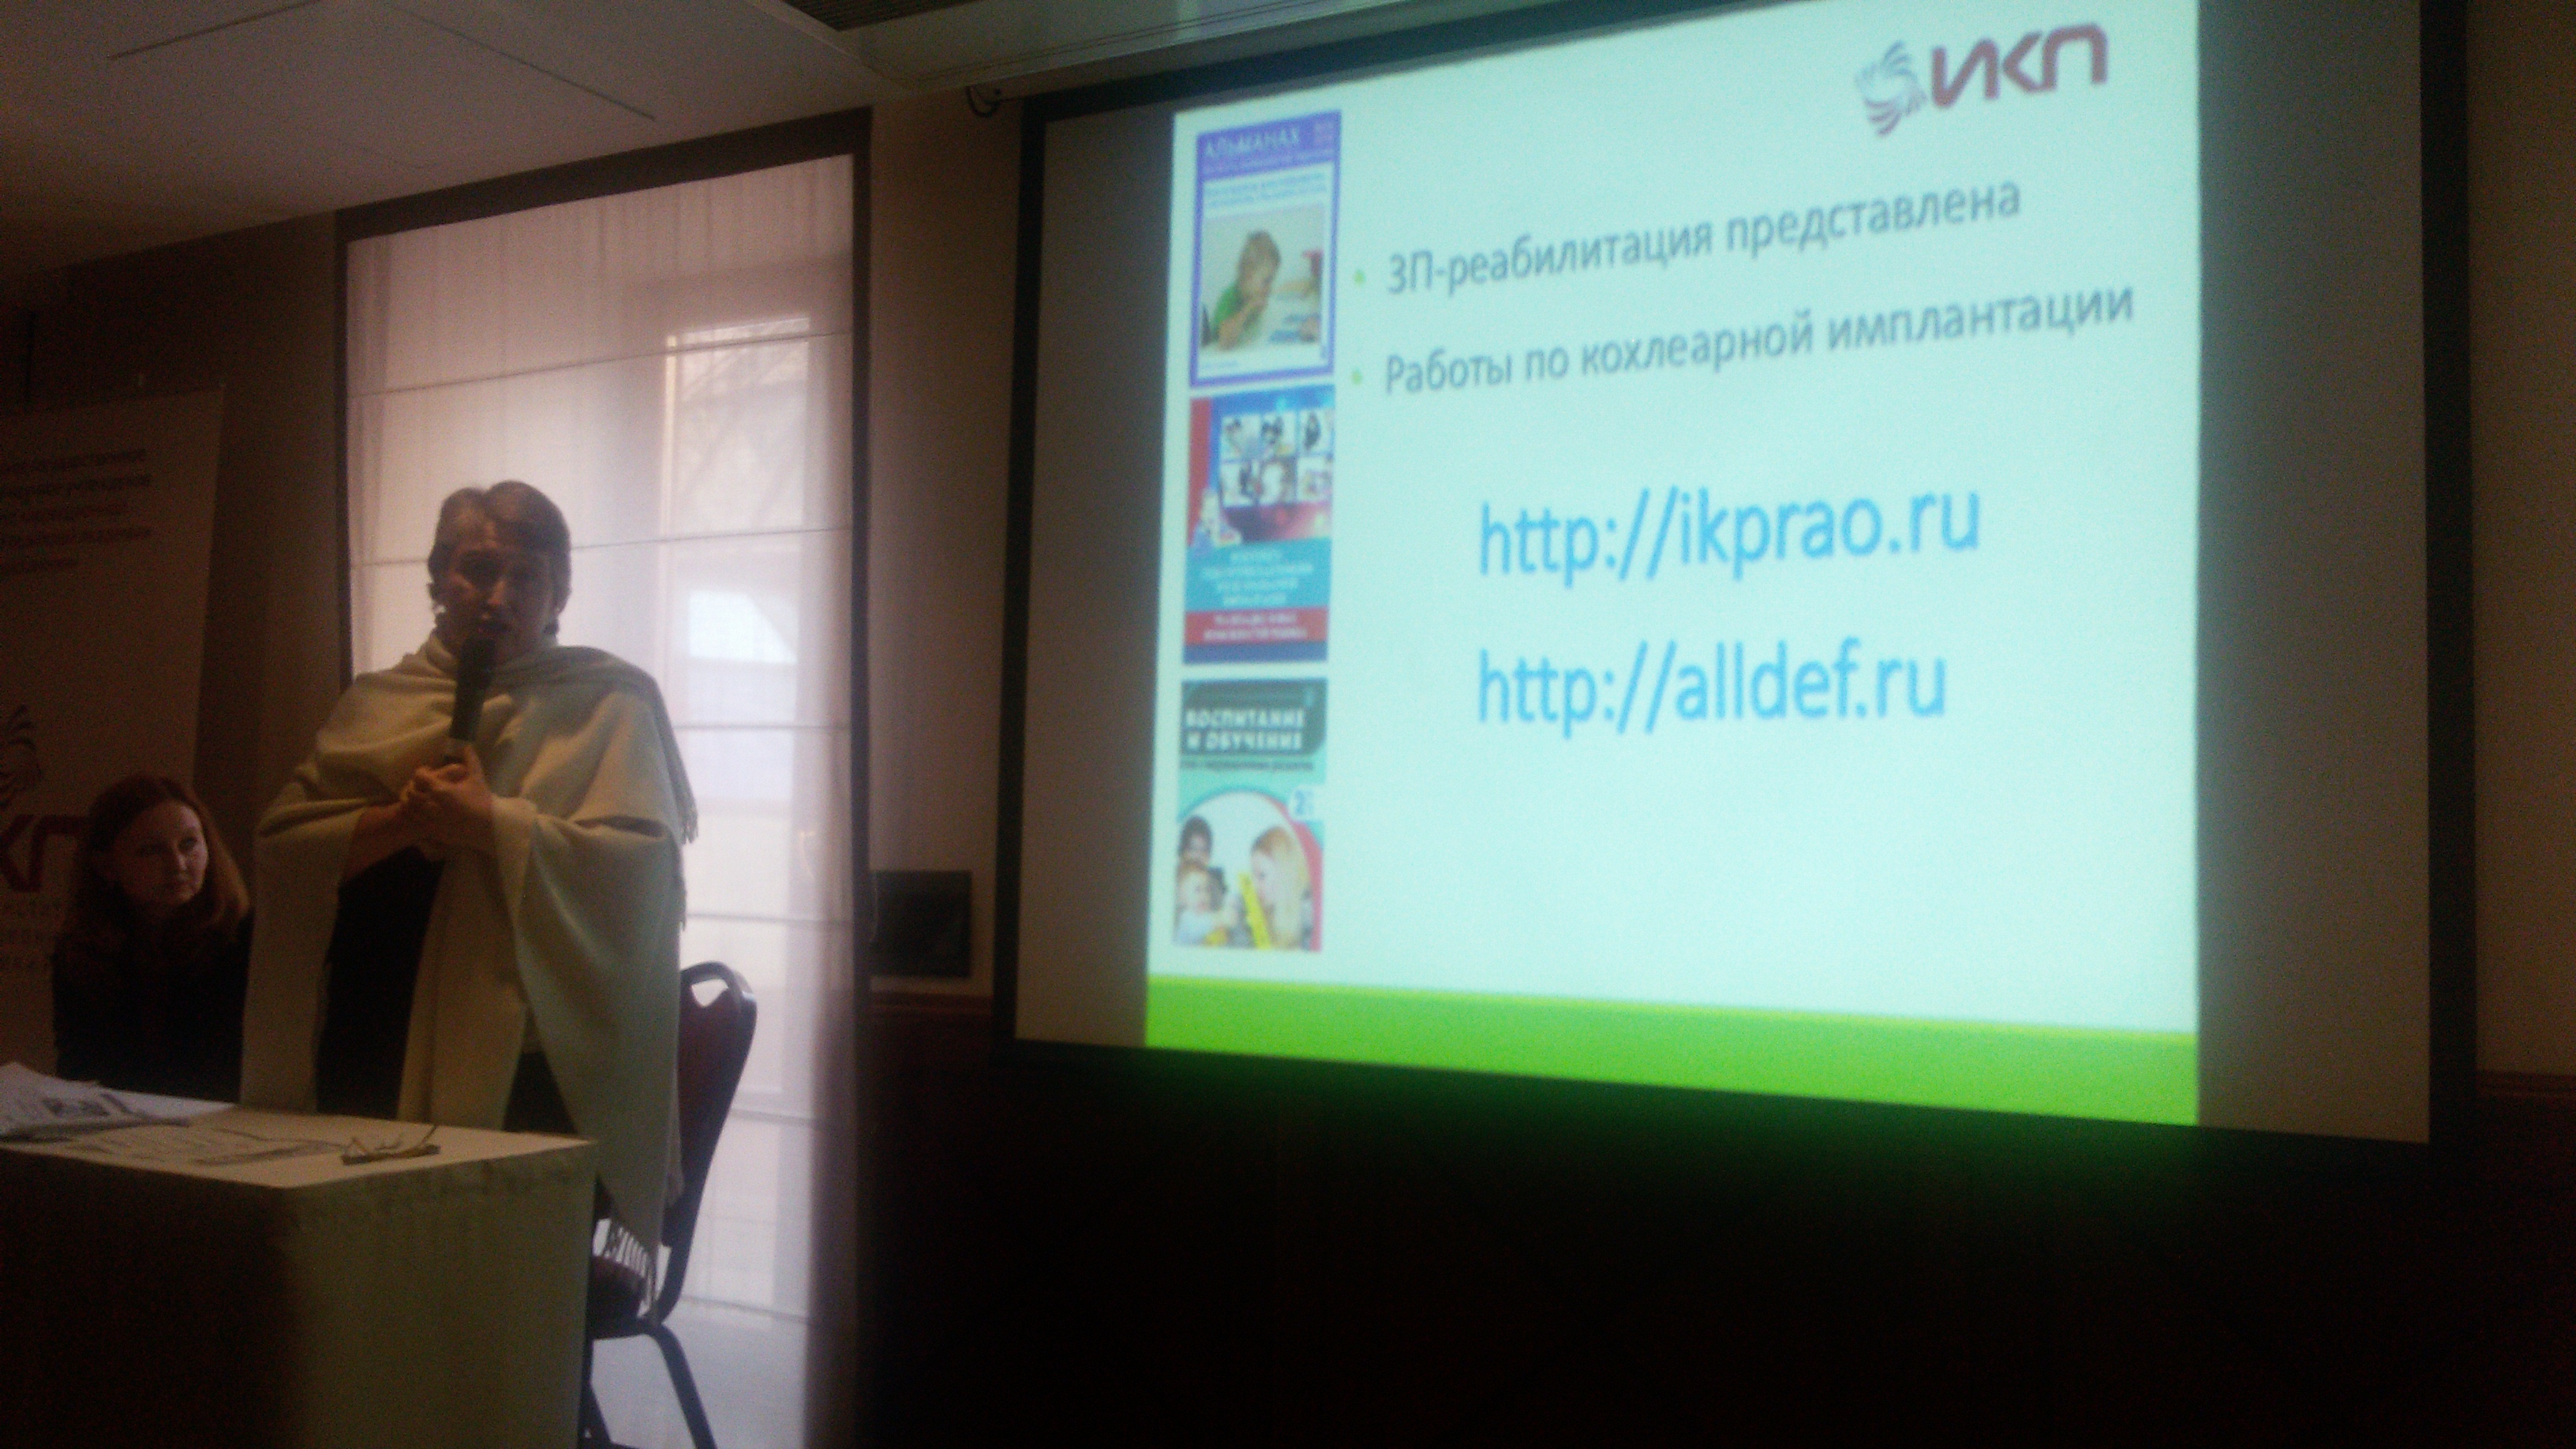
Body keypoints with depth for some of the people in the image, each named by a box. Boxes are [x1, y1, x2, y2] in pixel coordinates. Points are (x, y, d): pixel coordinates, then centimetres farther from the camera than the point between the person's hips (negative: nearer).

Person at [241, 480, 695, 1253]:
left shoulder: (605, 705, 4)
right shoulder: (372, 705, 16)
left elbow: (643, 860, -10)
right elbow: (281, 847, 5)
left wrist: (490, 823, -14)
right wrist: (402, 819, -10)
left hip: (530, 1062, -3)